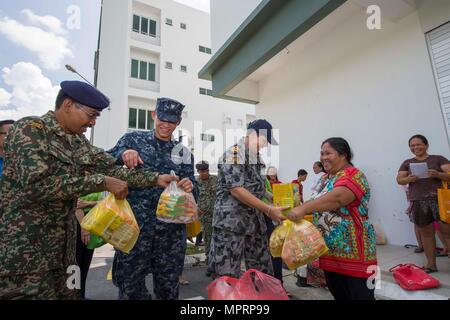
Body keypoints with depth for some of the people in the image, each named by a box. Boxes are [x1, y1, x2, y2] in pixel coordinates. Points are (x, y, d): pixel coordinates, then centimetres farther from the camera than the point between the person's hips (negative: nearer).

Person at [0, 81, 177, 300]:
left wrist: (155, 178, -2)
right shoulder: (29, 129, -13)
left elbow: (111, 169, 6)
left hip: (63, 245, 7)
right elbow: (36, 184, -26)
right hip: (22, 248, -7)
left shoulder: (79, 142, 9)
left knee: (69, 294, 14)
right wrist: (101, 182, -24)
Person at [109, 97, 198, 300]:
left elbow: (192, 192, 8)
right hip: (136, 224, -1)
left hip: (171, 228, 2)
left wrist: (190, 187, -15)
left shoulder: (183, 153, 9)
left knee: (168, 286, 13)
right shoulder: (133, 139, 5)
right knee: (130, 284, 5)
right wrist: (122, 154, -23)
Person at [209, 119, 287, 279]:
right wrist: (269, 210, -20)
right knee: (228, 275, 1)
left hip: (255, 222, 9)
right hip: (231, 222, -8)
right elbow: (236, 190, -20)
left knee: (263, 272, 14)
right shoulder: (233, 154, -13)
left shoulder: (256, 157, 14)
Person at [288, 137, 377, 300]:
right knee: (337, 294, 20)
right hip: (329, 249, 8)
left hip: (352, 250, -8)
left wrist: (303, 208, -35)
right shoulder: (325, 179, 12)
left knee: (360, 295, 4)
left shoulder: (352, 175, -14)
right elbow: (319, 204, 18)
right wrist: (300, 209, 1)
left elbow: (336, 198, -32)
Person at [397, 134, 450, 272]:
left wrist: (437, 174, -19)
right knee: (426, 232, 8)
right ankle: (431, 264, 17)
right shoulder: (407, 163, 14)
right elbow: (399, 179, 9)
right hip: (418, 202, 2)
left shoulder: (438, 159, 8)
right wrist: (409, 179, -12)